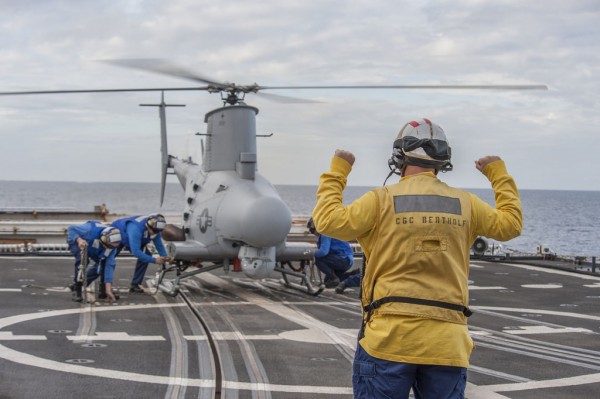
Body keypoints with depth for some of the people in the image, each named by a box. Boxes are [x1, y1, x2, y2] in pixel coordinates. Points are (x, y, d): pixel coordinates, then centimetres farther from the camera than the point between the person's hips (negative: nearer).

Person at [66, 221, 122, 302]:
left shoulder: (112, 243, -26)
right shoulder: (91, 230, -42)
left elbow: (109, 266, -26)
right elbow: (71, 229, -32)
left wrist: (108, 289, -30)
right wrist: (79, 240, -53)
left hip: (91, 248, 5)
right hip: (76, 241, -5)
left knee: (104, 263, -12)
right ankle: (76, 290, -22)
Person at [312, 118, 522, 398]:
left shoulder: (382, 200, -4)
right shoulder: (464, 204, 7)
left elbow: (328, 221, -1)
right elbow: (510, 224, 21)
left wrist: (336, 173, 11)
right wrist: (499, 175, 33)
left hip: (388, 337, -3)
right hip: (447, 343, 3)